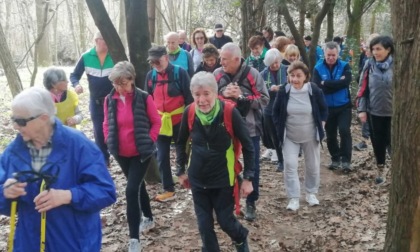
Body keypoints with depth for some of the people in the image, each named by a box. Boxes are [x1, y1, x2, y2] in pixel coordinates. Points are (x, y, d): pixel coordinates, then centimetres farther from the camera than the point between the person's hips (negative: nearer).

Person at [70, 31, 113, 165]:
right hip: (95, 101, 2)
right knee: (99, 131, 9)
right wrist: (76, 84, -18)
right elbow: (74, 75, 3)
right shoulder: (86, 57, -5)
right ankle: (103, 159, 22)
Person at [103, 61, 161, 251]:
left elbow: (156, 122, -4)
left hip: (141, 153, -4)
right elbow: (107, 124, 10)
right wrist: (109, 141, -1)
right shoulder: (109, 100, -3)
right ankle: (148, 217, 44)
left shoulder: (144, 98, -14)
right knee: (138, 185, 21)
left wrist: (149, 141, -11)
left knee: (131, 190, -12)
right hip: (121, 154, 5)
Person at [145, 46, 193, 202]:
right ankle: (168, 190, 19)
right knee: (162, 157, 8)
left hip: (179, 121, -4)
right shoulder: (150, 76, 3)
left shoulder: (180, 73, -11)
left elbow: (189, 98, -10)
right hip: (159, 122, 5)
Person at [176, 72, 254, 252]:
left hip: (223, 178, -2)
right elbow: (181, 143, 6)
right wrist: (181, 170, 10)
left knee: (225, 221, 9)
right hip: (197, 179, 3)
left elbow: (247, 146, -11)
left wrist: (248, 177, -11)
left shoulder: (229, 112, -20)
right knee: (204, 225, 9)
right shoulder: (189, 112, -12)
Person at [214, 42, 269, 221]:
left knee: (252, 166, 7)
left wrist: (242, 96, -21)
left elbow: (264, 99, -11)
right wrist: (223, 95, -18)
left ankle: (251, 203, 24)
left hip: (250, 128, -2)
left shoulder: (252, 74, -11)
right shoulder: (217, 74, -4)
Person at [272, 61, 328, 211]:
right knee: (290, 165, -8)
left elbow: (324, 110, 2)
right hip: (290, 136, 0)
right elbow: (275, 112, 2)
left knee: (312, 166, 11)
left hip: (310, 136, 0)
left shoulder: (314, 90, -13)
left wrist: (320, 127, -2)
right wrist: (280, 129, -2)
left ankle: (311, 193, 31)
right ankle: (294, 198, 1)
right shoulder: (283, 92, -11)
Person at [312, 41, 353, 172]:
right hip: (327, 107, 2)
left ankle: (346, 160, -4)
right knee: (330, 134, 10)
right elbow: (317, 87, -18)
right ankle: (335, 159, 26)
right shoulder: (318, 68, -5)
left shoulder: (345, 66, -5)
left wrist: (326, 84, -21)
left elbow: (346, 82, -23)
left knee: (344, 131, -12)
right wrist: (336, 84, -19)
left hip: (344, 106, -2)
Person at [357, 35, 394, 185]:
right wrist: (361, 109, -2)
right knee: (377, 142, 13)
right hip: (374, 111, 2)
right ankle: (381, 169, 33)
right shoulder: (369, 65, -2)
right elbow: (363, 89, 1)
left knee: (393, 142, 6)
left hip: (393, 112, -2)